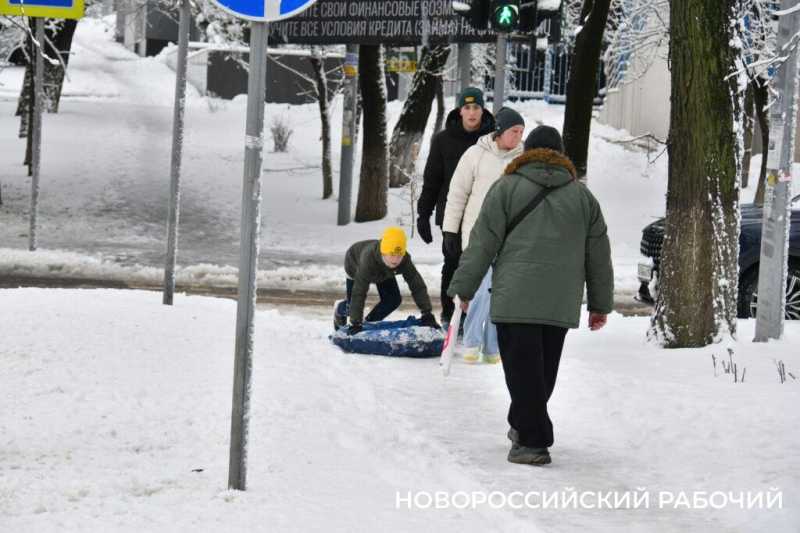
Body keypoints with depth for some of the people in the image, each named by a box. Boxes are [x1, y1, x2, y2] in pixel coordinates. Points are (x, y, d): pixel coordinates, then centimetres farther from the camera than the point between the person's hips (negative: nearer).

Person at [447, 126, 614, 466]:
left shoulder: (507, 188, 2)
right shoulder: (582, 195, 14)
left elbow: (483, 243, -1)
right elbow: (599, 255, 17)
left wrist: (464, 287, 5)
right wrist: (600, 303, 23)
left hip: (516, 299, -4)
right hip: (561, 304, 4)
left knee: (523, 369, -3)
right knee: (544, 370, 16)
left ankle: (534, 442, -7)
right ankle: (523, 427, 29)